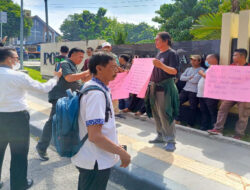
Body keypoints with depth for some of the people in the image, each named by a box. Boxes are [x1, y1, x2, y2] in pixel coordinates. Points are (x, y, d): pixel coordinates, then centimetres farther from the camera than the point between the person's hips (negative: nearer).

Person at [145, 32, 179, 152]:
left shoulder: (171, 53, -9)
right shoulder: (159, 53, 16)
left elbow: (174, 71, -20)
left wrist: (161, 65, -35)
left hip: (165, 87, -8)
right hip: (155, 86, 8)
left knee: (165, 114, -8)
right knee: (156, 113, 13)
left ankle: (170, 141, 1)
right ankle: (161, 136, 26)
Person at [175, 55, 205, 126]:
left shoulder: (201, 70, -3)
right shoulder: (188, 69, 18)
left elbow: (195, 80, -16)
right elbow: (181, 77, 5)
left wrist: (187, 79, 1)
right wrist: (190, 77, -8)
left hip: (194, 92, -6)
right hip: (185, 90, 6)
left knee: (193, 108, 1)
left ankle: (190, 124, 12)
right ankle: (177, 119, 6)